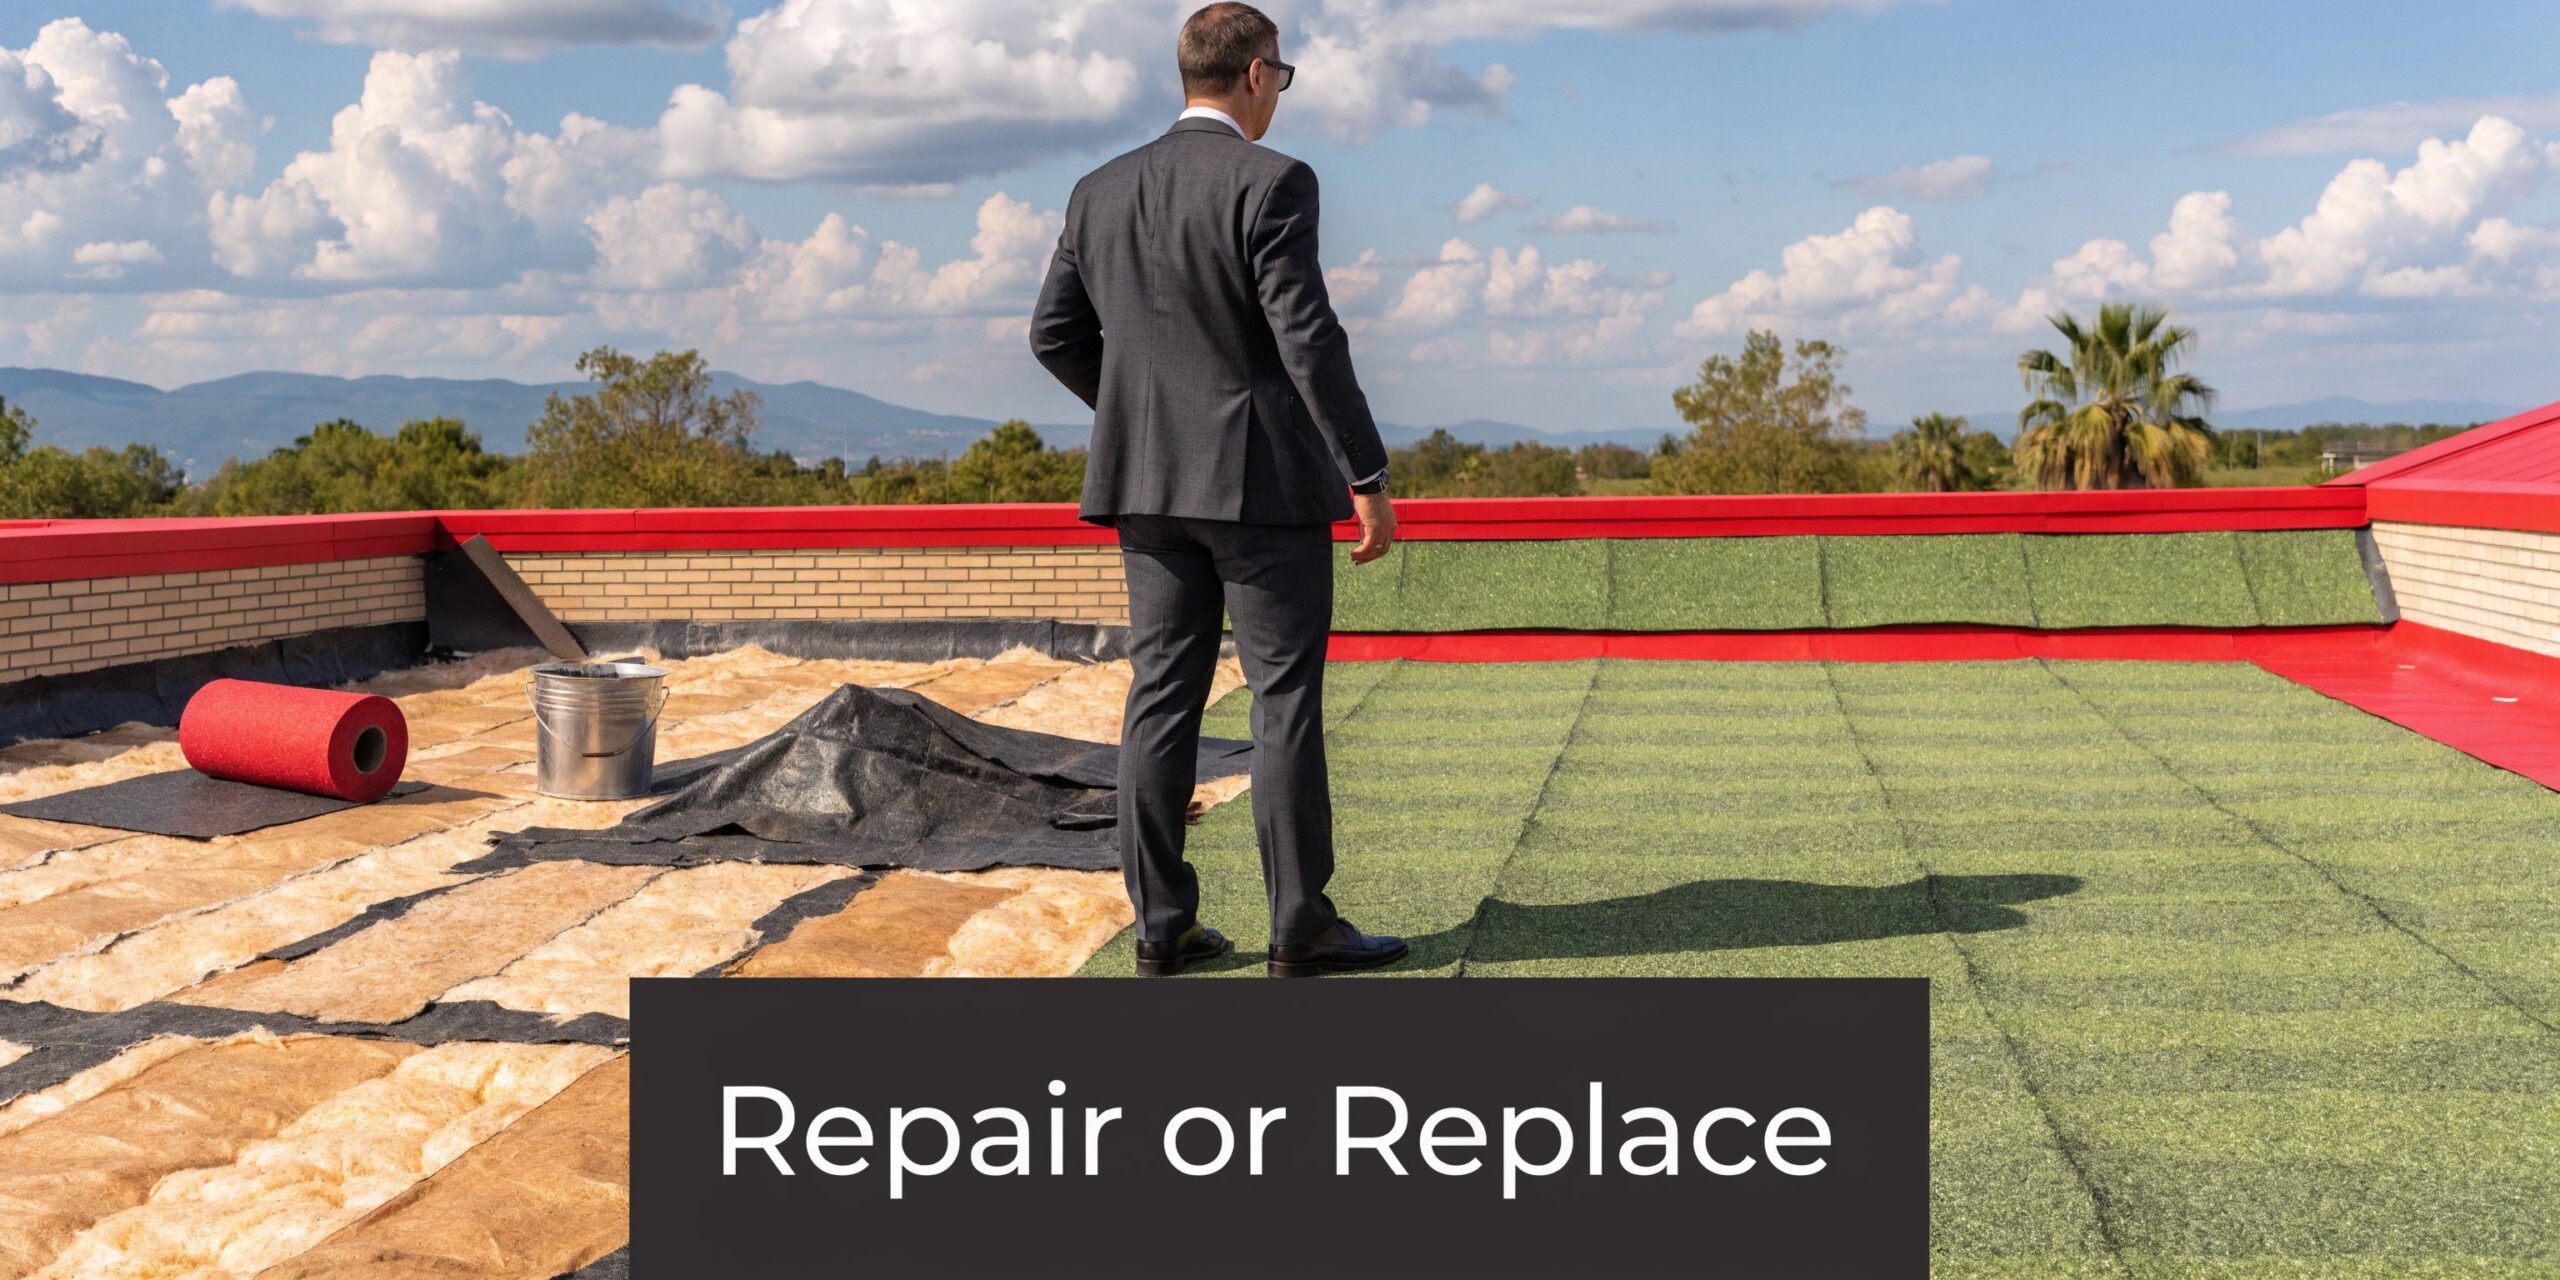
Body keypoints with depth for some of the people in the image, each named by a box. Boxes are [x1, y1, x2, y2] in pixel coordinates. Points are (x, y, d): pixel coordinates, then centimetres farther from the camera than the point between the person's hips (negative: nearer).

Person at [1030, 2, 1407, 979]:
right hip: (1266, 478, -6)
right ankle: (1300, 928, 5)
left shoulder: (1102, 191, 9)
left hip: (1150, 482, 6)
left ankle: (1161, 925, 12)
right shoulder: (1270, 184, -11)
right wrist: (1367, 477, -11)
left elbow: (1055, 334, 11)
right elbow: (1310, 340, -15)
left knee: (1162, 695, 8)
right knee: (1285, 699, 0)